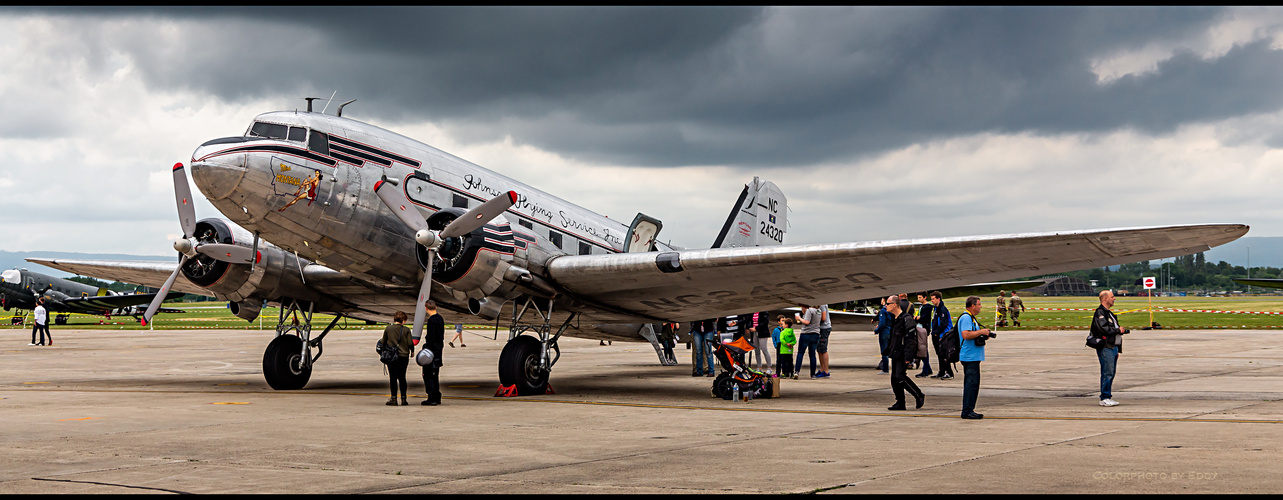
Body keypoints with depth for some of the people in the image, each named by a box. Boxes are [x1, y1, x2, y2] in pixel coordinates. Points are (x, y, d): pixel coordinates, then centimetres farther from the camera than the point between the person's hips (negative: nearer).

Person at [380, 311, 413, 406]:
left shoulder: (388, 329, -2)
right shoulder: (406, 330, -5)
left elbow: (383, 342, 3)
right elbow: (410, 343, -6)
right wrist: (412, 351, 13)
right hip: (403, 356, 0)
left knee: (393, 377, 5)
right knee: (402, 377, 9)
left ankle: (393, 398, 2)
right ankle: (403, 399, 7)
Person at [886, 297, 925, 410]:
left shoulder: (906, 319, -15)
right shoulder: (895, 319, 15)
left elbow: (911, 339, -19)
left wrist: (908, 357, -23)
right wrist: (891, 352, 22)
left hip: (903, 355, -9)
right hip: (896, 354, 9)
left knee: (900, 377, -15)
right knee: (894, 378, 6)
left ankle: (919, 396, 1)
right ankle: (900, 403, 12)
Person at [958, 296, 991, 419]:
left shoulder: (970, 317, 20)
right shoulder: (966, 318, -14)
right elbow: (966, 335, -26)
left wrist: (983, 333, 13)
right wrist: (981, 332, -17)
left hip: (972, 357, 11)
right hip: (970, 357, -11)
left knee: (971, 383, 12)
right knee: (972, 383, -11)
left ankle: (968, 410, 16)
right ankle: (967, 411, -10)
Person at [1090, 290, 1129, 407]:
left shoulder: (1109, 313, 22)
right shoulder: (1100, 313, -10)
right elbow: (1104, 329, -21)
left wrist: (1123, 330, 6)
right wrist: (1118, 330, -10)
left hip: (1113, 347, 10)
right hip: (1106, 348, -10)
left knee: (1111, 373, 11)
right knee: (1107, 373, -10)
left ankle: (1108, 397, 15)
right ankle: (1104, 398, -8)